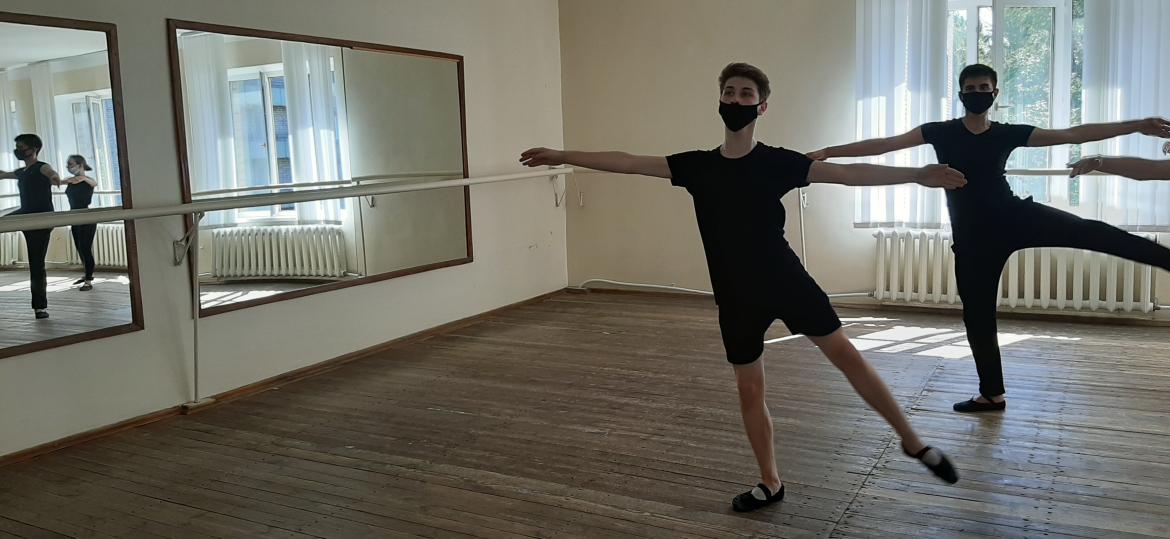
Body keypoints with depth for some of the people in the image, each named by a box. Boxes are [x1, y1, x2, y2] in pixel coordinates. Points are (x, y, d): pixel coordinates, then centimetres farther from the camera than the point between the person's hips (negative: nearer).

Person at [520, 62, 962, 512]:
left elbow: (847, 173, -11)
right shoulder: (698, 166, 3)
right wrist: (563, 156, 1)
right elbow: (628, 163, 2)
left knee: (845, 354, -5)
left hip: (786, 280, -3)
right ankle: (770, 483, 25)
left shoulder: (777, 162, -4)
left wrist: (915, 174, -20)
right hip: (736, 296, 3)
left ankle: (913, 442, 13)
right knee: (749, 389, 9)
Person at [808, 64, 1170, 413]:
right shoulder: (941, 132, 2)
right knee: (977, 314, 7)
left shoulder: (1008, 134, 3)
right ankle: (992, 394, 22)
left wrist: (1138, 126, -1)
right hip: (973, 238, 0)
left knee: (1089, 232, -24)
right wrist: (828, 152, -9)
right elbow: (884, 144, -3)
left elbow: (1073, 135, 3)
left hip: (1015, 218, 0)